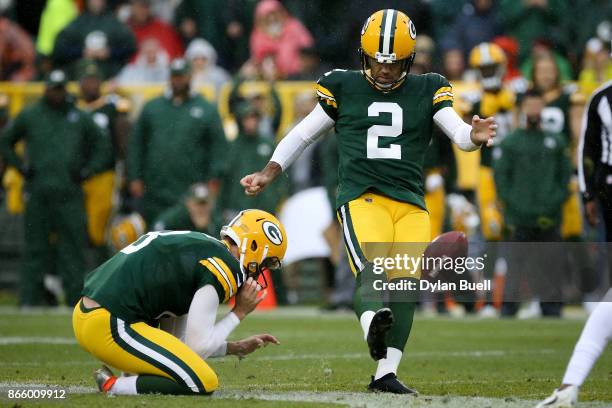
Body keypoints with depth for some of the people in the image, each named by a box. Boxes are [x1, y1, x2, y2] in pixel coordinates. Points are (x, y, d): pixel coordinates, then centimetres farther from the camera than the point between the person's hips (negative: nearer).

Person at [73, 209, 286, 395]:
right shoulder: (222, 267, -8)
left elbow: (176, 342, 24)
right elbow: (198, 348, -8)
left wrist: (235, 348, 25)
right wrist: (239, 313, 5)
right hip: (112, 328, -10)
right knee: (204, 383, -7)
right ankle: (115, 386, -9)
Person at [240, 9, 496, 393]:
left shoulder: (427, 91, 11)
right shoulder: (343, 87, 9)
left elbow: (457, 130, -1)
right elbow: (303, 134, 19)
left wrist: (474, 137, -25)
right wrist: (269, 173, 14)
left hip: (410, 203, 2)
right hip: (361, 197, -2)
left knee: (404, 283, -10)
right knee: (372, 268, -27)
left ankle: (386, 373, -8)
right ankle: (373, 324, -55)